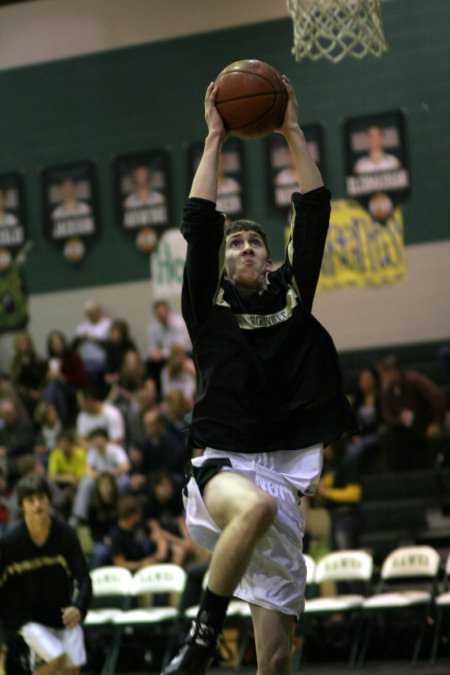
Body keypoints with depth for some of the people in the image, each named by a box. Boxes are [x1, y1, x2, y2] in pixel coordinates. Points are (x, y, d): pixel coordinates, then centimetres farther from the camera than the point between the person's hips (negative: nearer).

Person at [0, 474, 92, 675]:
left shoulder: (65, 534, -14)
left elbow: (83, 577, -17)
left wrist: (78, 608, -34)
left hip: (63, 614, 3)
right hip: (28, 618, -3)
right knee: (57, 658, -20)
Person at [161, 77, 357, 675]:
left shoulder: (292, 296, 17)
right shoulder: (209, 307, 11)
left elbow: (314, 215, 12)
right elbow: (198, 224, 3)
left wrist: (293, 134, 12)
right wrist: (215, 140, 7)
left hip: (282, 471, 3)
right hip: (222, 465, -3)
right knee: (256, 506, -40)